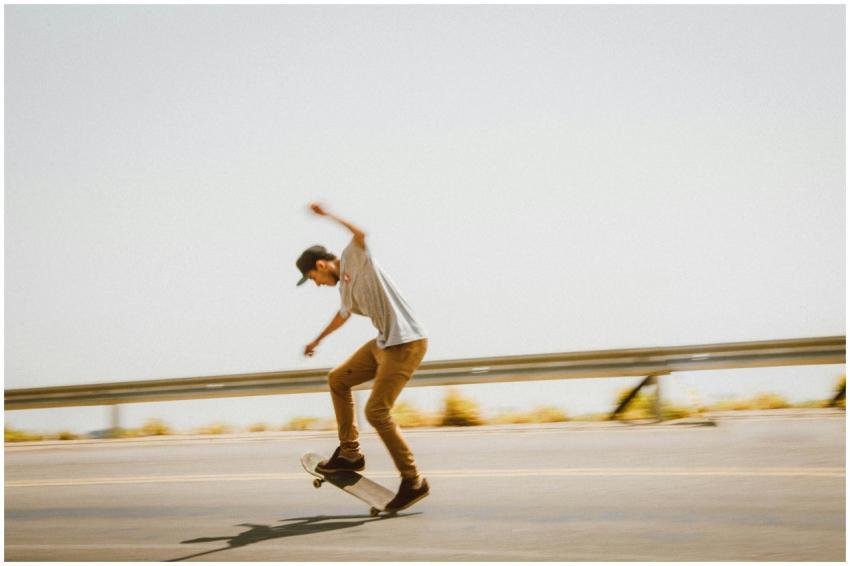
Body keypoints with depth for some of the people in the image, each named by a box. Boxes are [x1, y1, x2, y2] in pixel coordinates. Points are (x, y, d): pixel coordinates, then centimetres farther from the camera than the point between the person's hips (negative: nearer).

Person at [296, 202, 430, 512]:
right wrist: (318, 340, 53)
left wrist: (327, 214, -23)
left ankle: (413, 481, -5)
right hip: (384, 343, 10)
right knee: (338, 379, 16)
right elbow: (344, 313, 39)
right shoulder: (345, 286, 19)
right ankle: (350, 453, 20)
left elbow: (360, 234, -29)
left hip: (406, 344, -10)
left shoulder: (355, 259, -6)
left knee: (376, 411, -12)